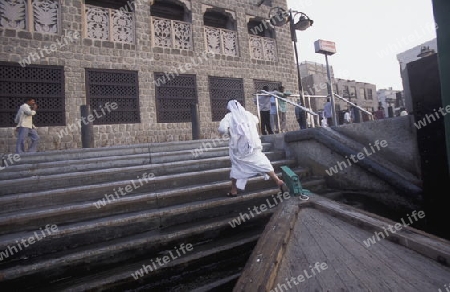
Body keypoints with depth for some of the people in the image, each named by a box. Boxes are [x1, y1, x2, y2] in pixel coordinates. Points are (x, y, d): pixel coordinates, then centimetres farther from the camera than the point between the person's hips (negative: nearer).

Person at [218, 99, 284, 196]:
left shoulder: (229, 116, -6)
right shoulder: (248, 114, 5)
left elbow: (222, 129, -21)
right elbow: (256, 120, 26)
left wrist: (228, 131, 0)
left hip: (238, 149, -1)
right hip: (253, 146, 2)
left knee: (236, 168, 13)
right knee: (263, 164, 10)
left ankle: (234, 191, 19)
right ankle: (278, 181, 16)